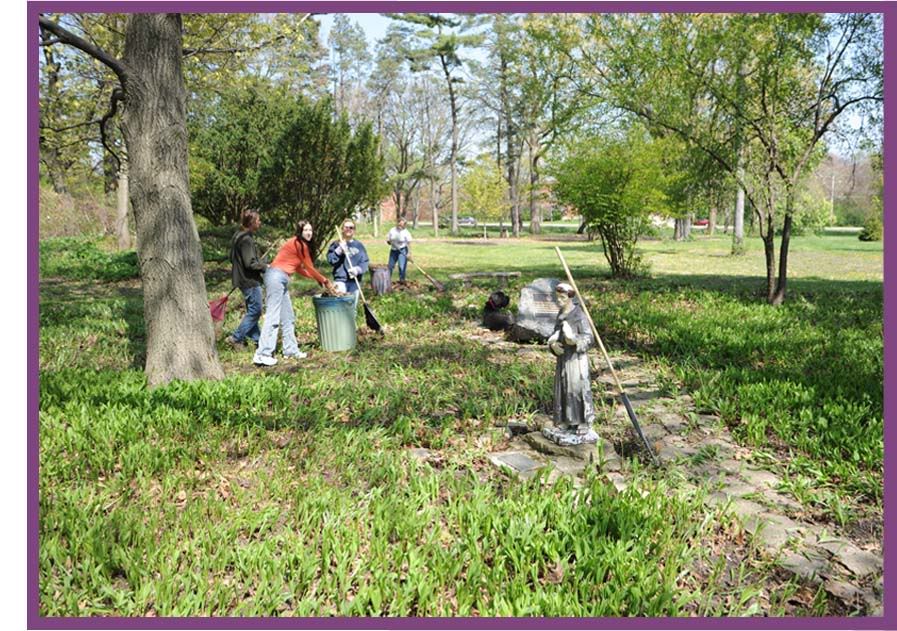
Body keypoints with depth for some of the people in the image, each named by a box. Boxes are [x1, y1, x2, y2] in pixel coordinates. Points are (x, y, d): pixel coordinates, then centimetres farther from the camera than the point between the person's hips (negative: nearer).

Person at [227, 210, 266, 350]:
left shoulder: (239, 237, 11)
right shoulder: (246, 240, -20)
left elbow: (233, 258, 18)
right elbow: (250, 263, -23)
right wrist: (265, 267, -9)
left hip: (245, 279, 10)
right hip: (250, 280, -10)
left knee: (252, 311, 16)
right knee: (255, 310, -3)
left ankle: (258, 338, 23)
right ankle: (236, 338, 1)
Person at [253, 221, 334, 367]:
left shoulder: (298, 244, 19)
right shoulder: (299, 244, -8)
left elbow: (300, 269, 21)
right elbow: (310, 268, -2)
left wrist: (320, 280, 20)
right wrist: (325, 282, 10)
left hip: (281, 279, 10)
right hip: (276, 277, -10)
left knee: (288, 317, 14)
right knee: (273, 317, -12)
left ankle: (291, 349, 22)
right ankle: (262, 354, -13)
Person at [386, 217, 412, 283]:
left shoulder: (406, 232, -9)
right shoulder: (392, 230, 2)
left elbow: (409, 243, -11)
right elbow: (388, 240, 10)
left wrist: (409, 252, -19)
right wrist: (388, 241, -14)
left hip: (402, 250, -4)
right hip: (393, 250, 4)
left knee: (402, 266, -12)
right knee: (390, 265, 7)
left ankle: (402, 279, 0)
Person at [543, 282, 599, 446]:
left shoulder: (579, 315, -14)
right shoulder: (561, 313, 9)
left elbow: (589, 339, -15)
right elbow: (555, 334, 17)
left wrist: (575, 340, -33)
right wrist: (553, 344, -4)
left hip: (576, 358, -8)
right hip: (563, 356, 8)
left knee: (577, 389, -4)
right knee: (563, 389, 12)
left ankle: (584, 429, 4)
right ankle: (565, 424, 23)